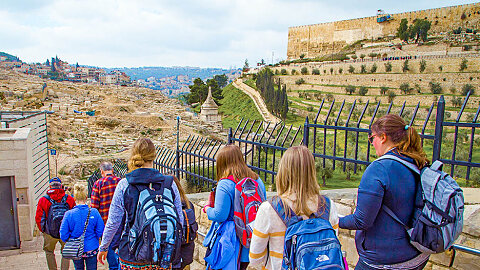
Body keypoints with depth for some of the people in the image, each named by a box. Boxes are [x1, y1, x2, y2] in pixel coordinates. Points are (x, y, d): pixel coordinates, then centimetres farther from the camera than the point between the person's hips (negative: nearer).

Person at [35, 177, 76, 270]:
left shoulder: (43, 200, -4)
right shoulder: (69, 199, -3)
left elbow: (38, 218, -1)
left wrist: (43, 231, 13)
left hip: (50, 233, 0)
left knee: (49, 252, 23)